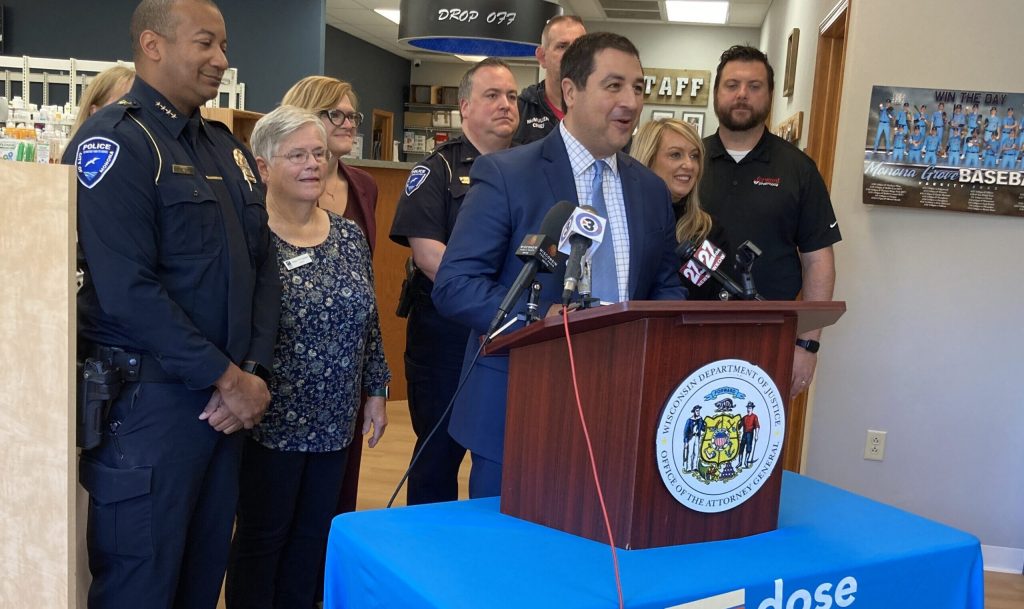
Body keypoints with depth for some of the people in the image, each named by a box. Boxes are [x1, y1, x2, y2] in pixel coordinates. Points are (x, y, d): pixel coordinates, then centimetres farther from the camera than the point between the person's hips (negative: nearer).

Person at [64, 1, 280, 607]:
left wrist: (255, 371, -2)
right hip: (149, 399, -7)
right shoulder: (114, 142, -11)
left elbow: (264, 265, 10)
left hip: (228, 397, 7)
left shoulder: (227, 147, 12)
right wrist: (227, 378, -15)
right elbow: (128, 291, -20)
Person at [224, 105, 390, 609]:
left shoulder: (350, 236, 5)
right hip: (271, 420, -5)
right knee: (262, 538, 10)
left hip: (333, 421, 6)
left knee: (314, 536, 16)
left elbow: (368, 321, 11)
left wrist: (376, 390, 12)